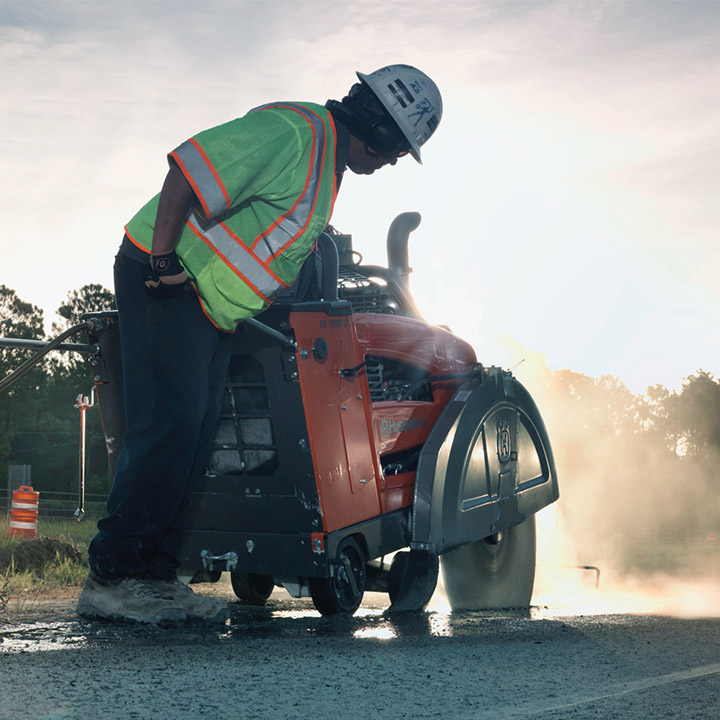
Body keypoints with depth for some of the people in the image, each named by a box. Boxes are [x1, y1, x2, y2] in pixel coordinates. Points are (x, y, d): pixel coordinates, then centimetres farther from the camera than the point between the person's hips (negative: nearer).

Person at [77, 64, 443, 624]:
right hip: (165, 282, -10)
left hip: (215, 308, 10)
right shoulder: (292, 132, -19)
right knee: (170, 425, -15)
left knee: (197, 433, 5)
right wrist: (163, 263, -24)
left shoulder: (328, 162, 15)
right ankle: (111, 578, -10)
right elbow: (185, 169, -24)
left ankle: (156, 575, 7)